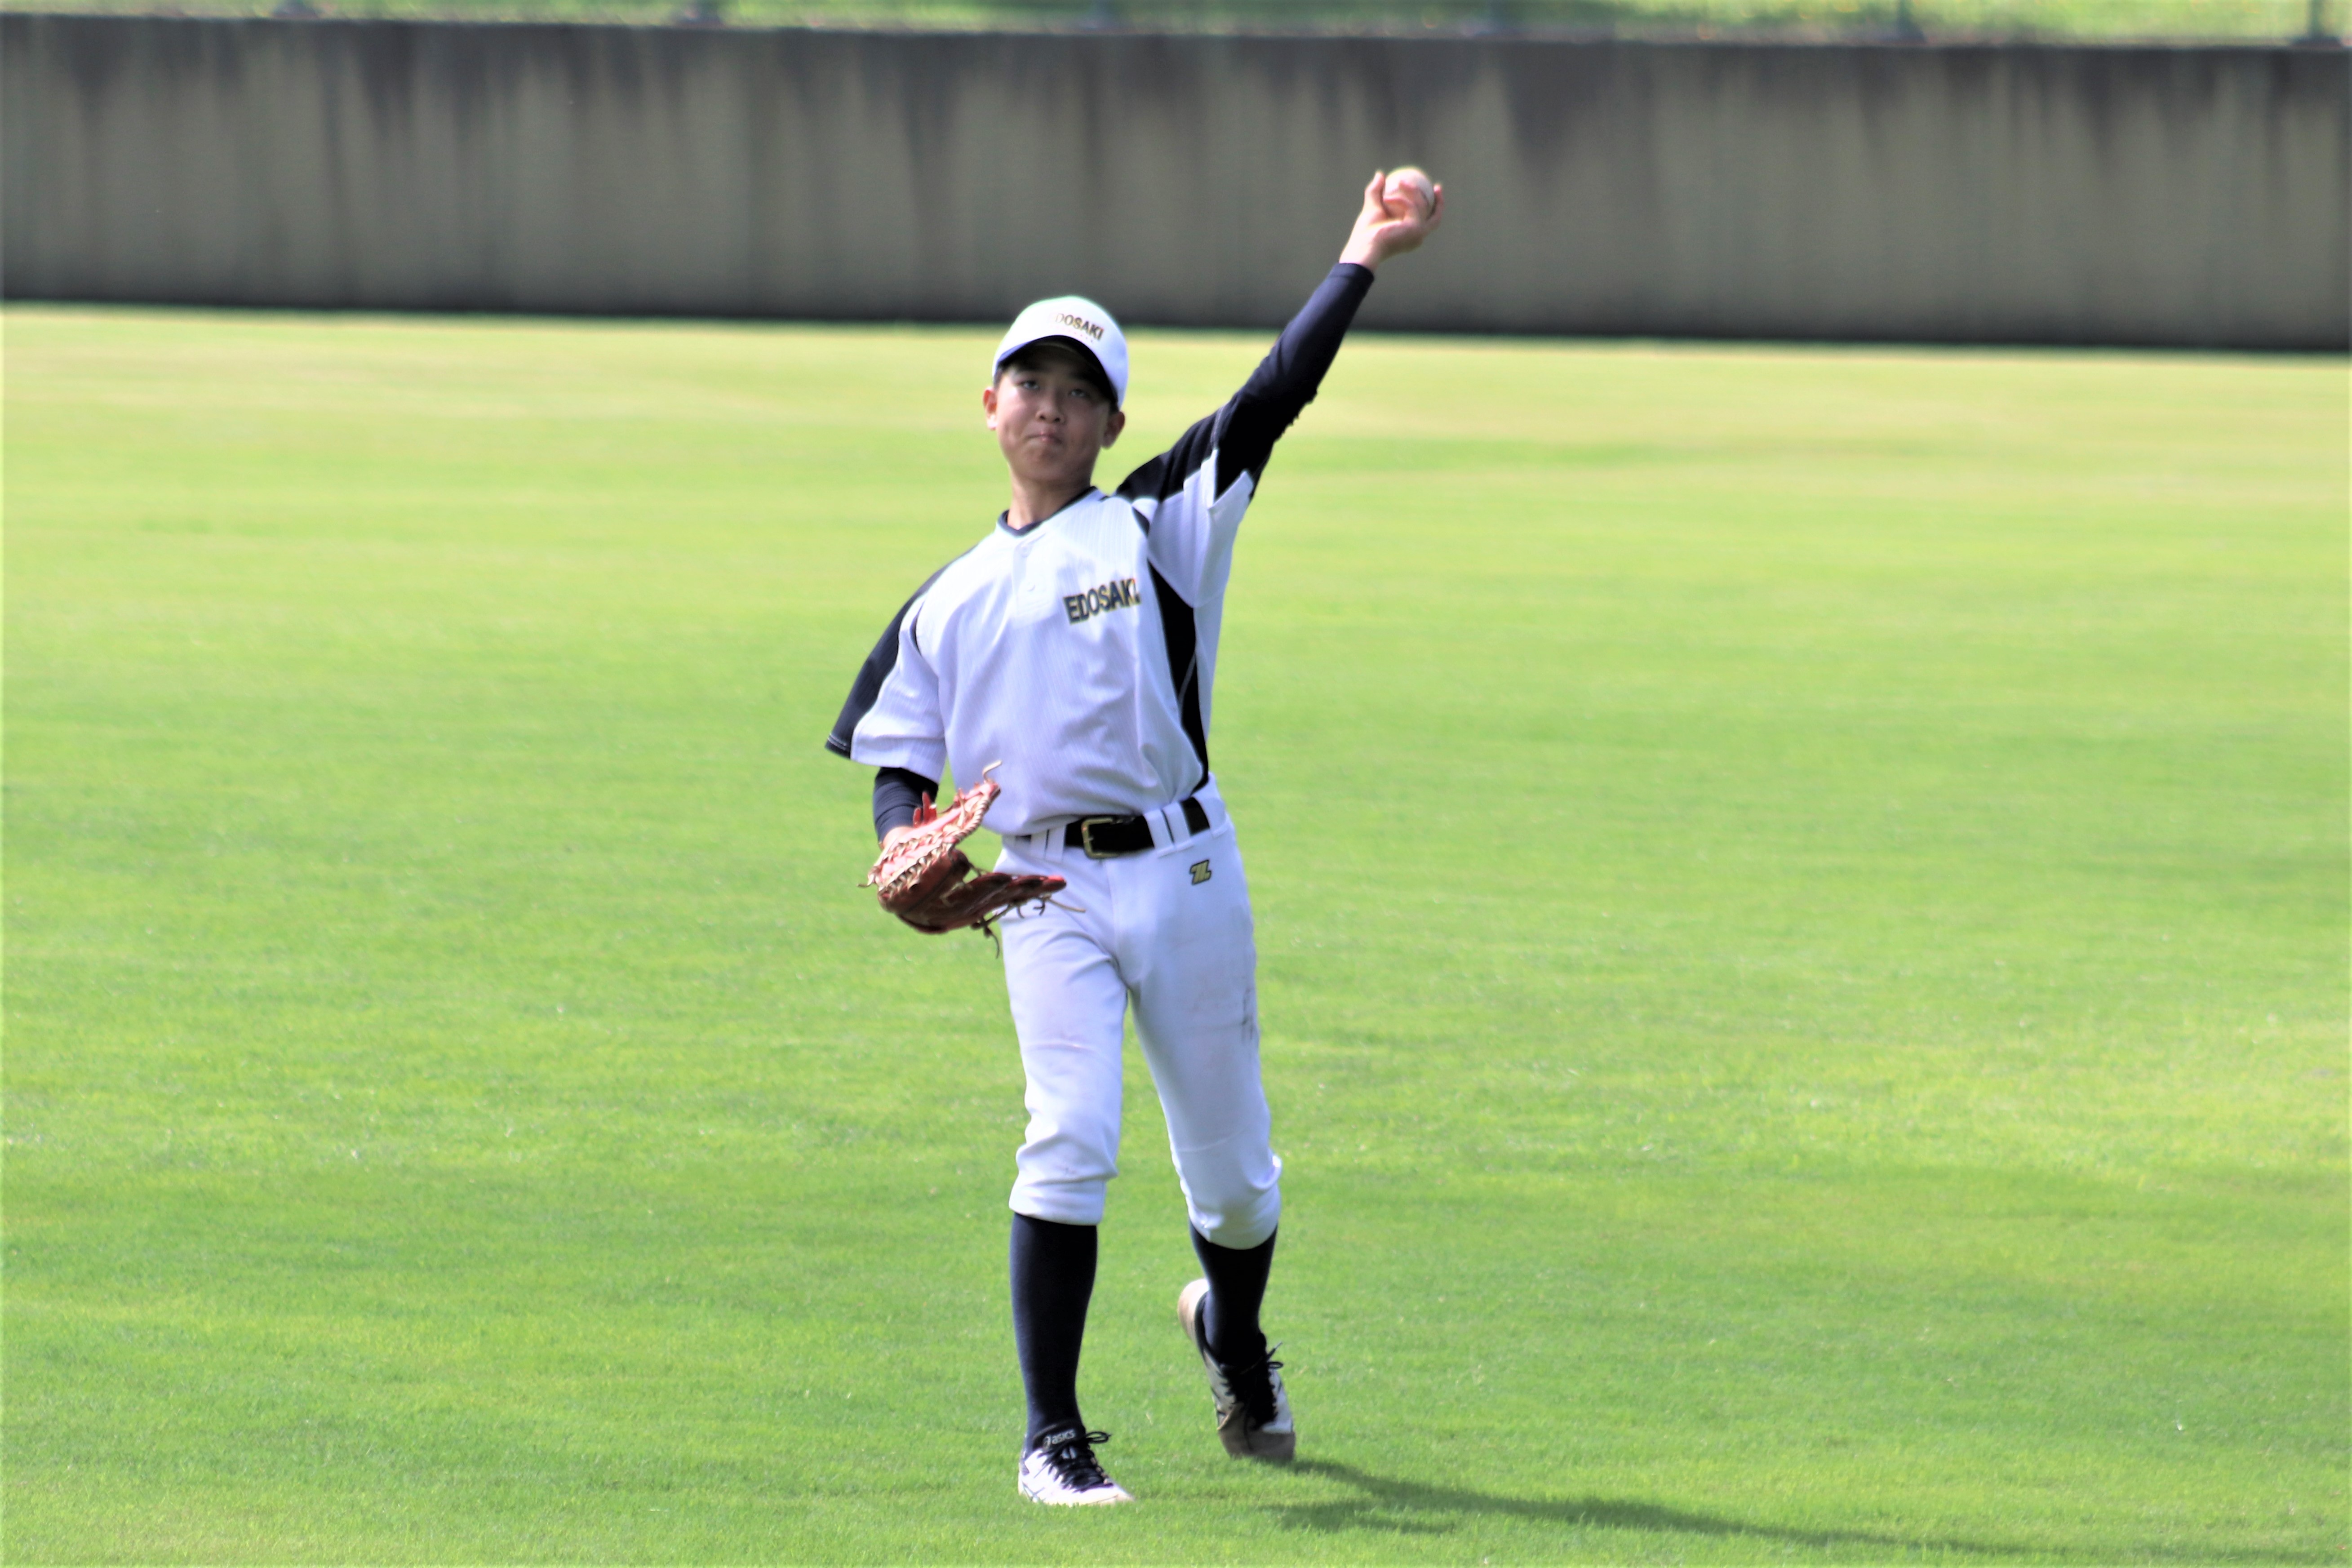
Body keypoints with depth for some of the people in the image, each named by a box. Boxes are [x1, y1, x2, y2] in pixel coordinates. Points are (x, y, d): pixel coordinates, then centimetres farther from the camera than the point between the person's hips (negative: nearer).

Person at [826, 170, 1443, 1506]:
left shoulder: (1160, 527, 6)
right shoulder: (950, 604, 15)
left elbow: (1270, 402, -4)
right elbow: (896, 755, 14)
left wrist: (1362, 263, -13)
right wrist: (909, 850, -8)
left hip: (1183, 871, 0)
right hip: (1046, 891, 0)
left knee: (1232, 1170, 7)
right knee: (1070, 1142, -17)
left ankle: (1234, 1335, 41)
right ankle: (1054, 1438, -12)